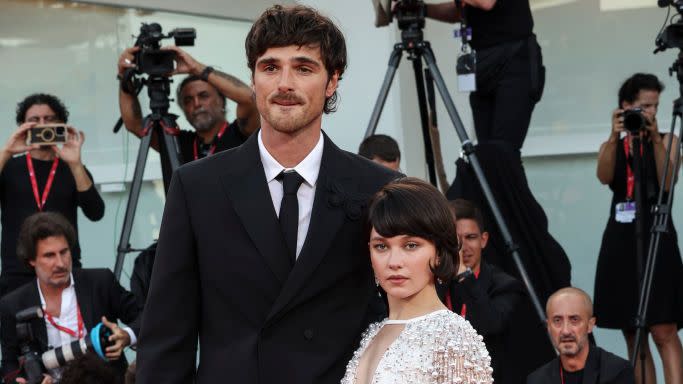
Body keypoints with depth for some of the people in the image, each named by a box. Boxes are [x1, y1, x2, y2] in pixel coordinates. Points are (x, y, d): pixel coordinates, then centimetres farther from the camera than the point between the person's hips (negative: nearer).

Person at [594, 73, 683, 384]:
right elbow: (604, 177, -8)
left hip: (656, 238, -3)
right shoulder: (612, 146, 14)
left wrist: (654, 139, -17)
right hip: (620, 239, 3)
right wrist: (615, 137, -21)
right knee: (633, 336, 4)